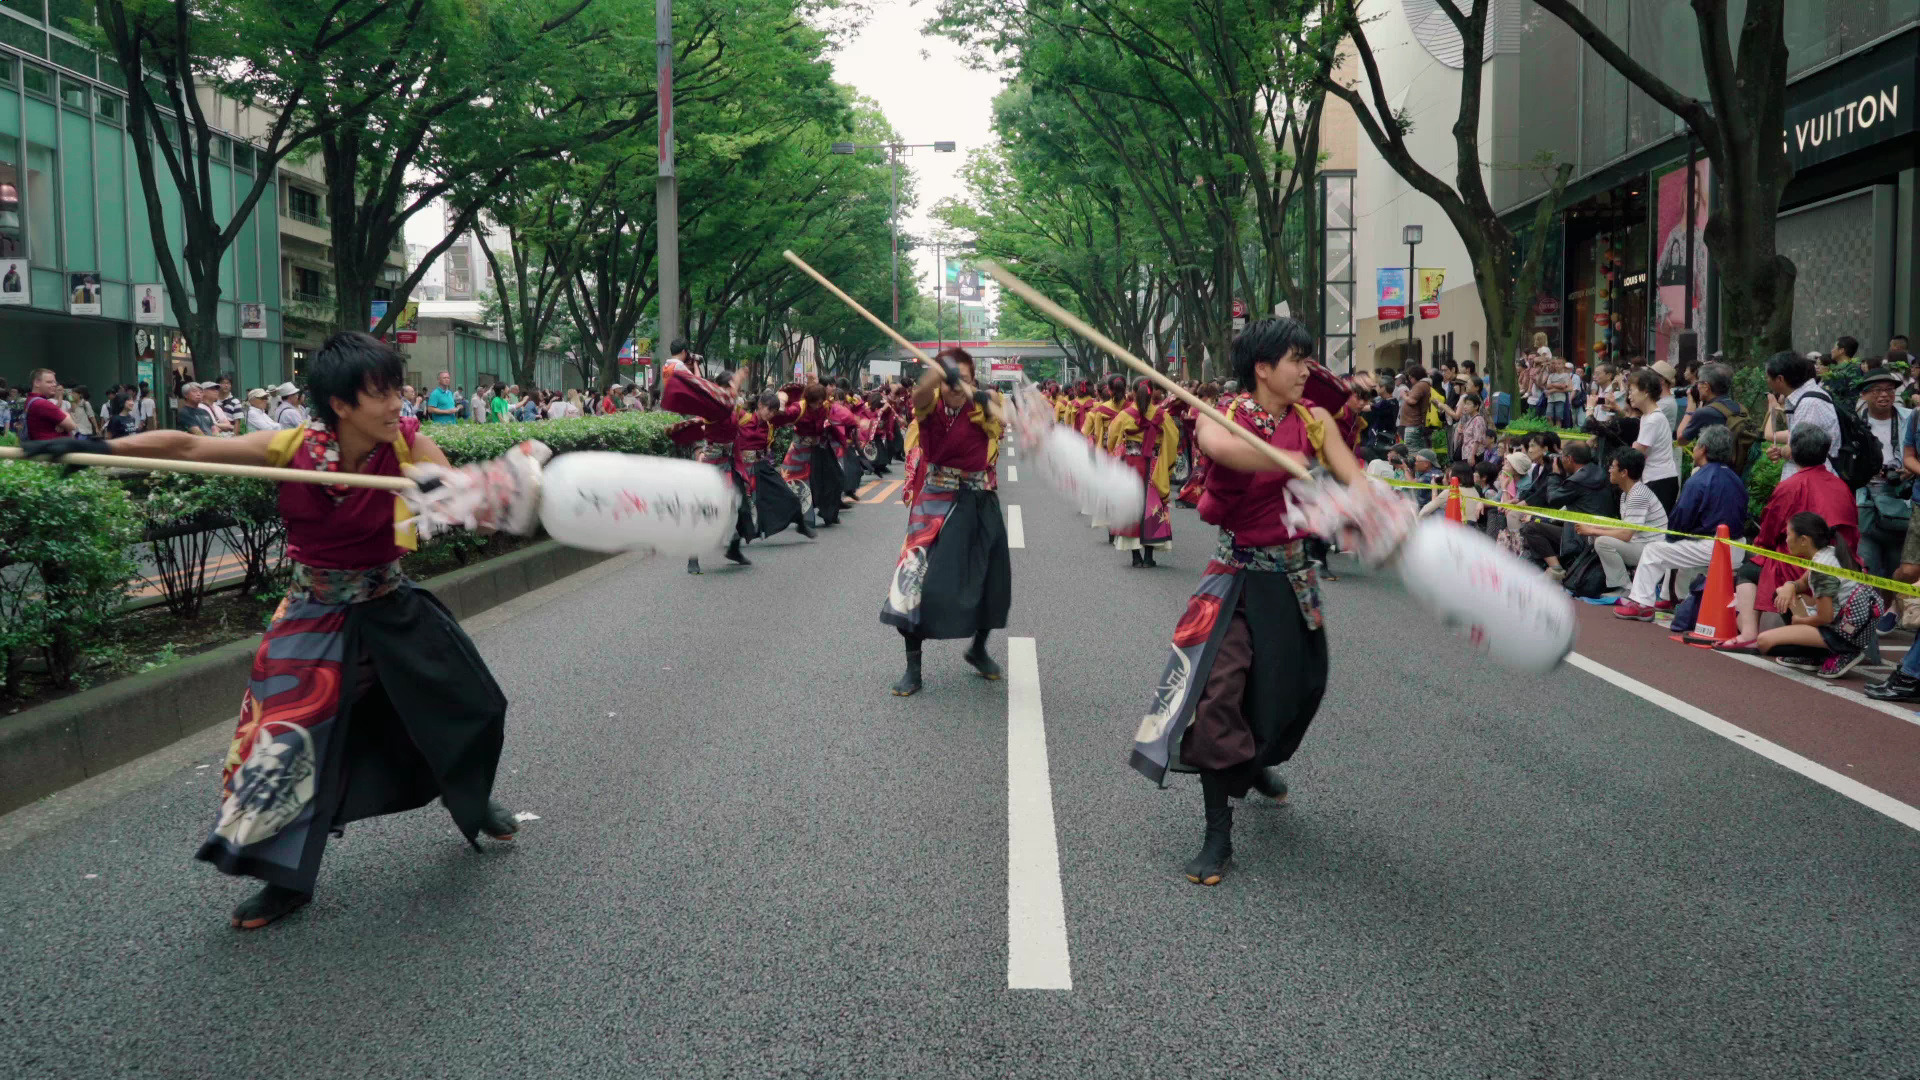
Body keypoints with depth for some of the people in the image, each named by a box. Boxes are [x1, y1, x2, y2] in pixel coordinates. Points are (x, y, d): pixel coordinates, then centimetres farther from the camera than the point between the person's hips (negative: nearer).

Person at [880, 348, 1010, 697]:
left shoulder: (984, 400, -3)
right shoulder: (930, 403, -7)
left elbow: (1002, 422, -25)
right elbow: (921, 391, -32)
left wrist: (980, 398, -42)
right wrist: (939, 371, -53)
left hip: (981, 502, 2)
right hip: (939, 499, -2)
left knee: (992, 580, 12)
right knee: (918, 576, -11)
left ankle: (978, 649, 40)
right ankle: (913, 669, 2)